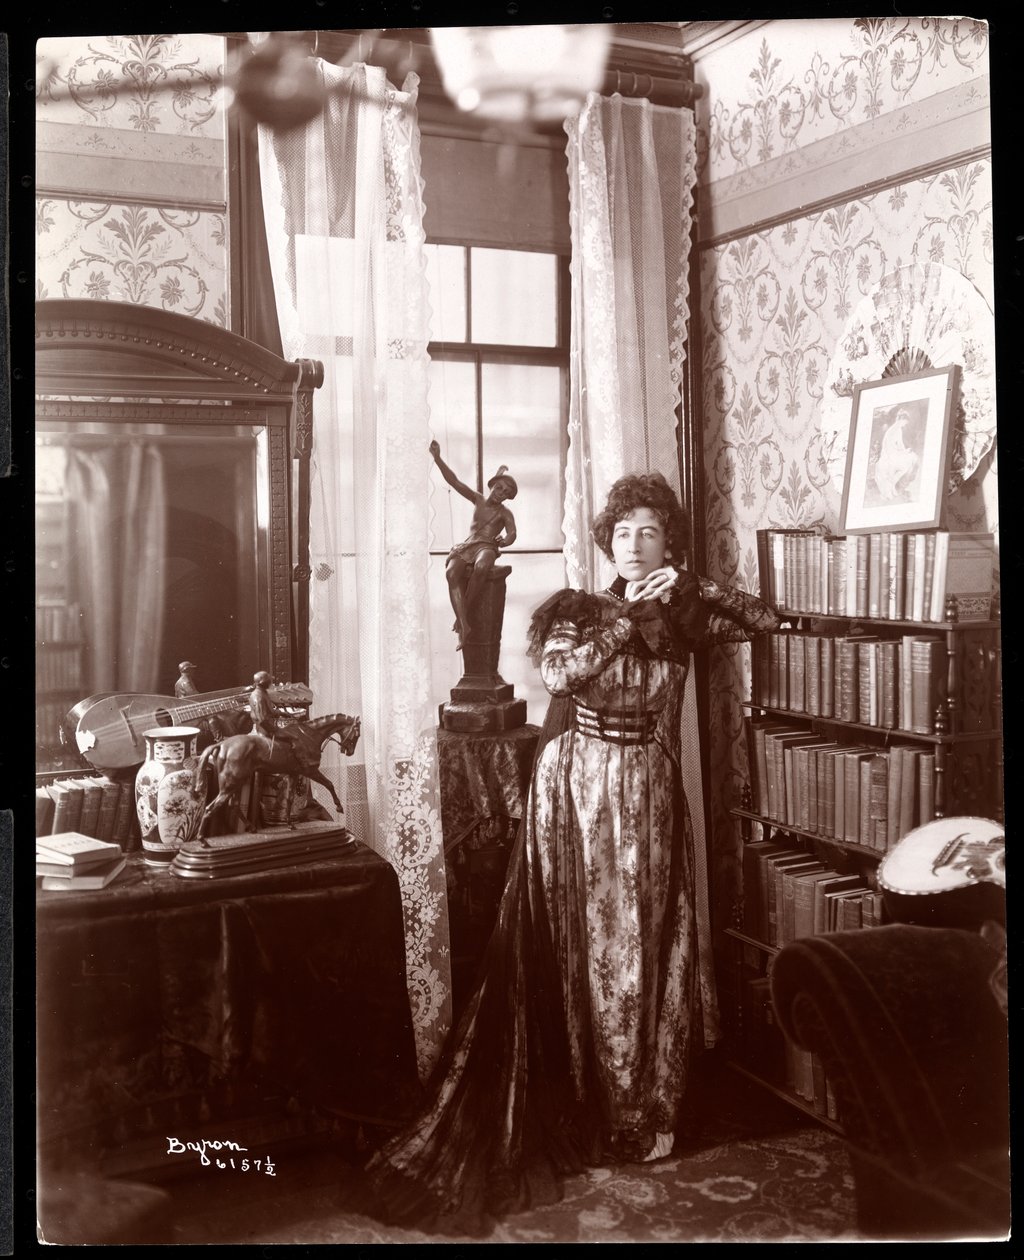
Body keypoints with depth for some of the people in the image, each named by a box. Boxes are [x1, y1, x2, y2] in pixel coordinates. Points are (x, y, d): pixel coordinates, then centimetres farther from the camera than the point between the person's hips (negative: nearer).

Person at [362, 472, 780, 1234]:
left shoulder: (682, 619, 5)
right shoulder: (577, 612, 1)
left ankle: (647, 1115, 20)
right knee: (580, 957, 4)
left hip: (647, 805, 1)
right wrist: (631, 617, -20)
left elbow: (765, 620, -5)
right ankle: (584, 1115, 18)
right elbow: (559, 669, -16)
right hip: (576, 800, -1)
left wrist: (689, 588, -12)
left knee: (648, 955, 4)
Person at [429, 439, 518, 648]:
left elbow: (512, 532, -7)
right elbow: (455, 482, 9)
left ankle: (464, 614, -30)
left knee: (481, 567, -42)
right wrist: (438, 458, -2)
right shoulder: (478, 499, 19)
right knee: (452, 572, -33)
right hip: (466, 547, 3)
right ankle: (464, 625, -44)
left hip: (487, 548, -3)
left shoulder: (505, 513, 11)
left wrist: (505, 541, -30)